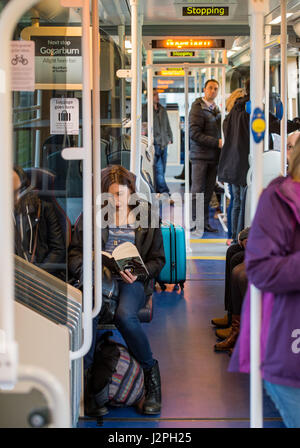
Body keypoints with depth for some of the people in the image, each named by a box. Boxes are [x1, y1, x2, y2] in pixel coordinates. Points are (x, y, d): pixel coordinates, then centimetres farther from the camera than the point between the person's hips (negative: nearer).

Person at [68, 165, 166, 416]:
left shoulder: (146, 215, 12)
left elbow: (158, 259, 11)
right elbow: (75, 252, 12)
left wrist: (138, 273, -9)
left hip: (133, 282, -1)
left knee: (124, 315, -34)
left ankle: (150, 370, -13)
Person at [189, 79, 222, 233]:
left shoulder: (216, 109, 17)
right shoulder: (197, 108, -8)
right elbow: (195, 134, -16)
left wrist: (221, 143, 2)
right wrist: (217, 142, -18)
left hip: (213, 156, 7)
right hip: (200, 155, -7)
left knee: (208, 191, 7)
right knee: (198, 191, -5)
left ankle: (205, 223, 11)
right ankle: (194, 223, 1)